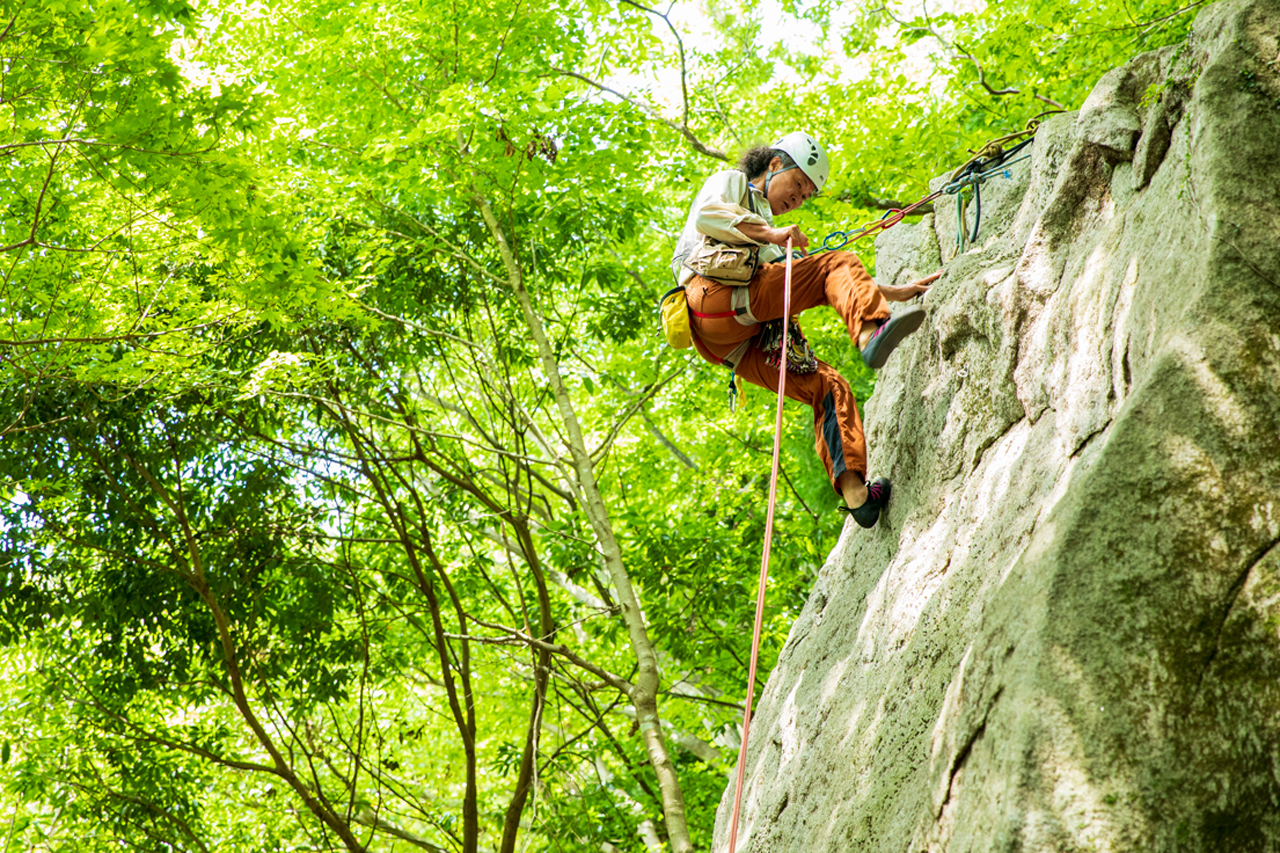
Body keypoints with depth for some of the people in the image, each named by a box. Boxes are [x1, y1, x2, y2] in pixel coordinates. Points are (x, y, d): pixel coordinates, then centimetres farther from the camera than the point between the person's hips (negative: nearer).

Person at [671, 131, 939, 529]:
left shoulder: (765, 230, 44)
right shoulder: (730, 182, 22)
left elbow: (820, 284, 42)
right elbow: (706, 216, -3)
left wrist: (896, 292, 37)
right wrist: (770, 234, -9)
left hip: (742, 343, 8)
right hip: (718, 292, -8)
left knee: (827, 384, -4)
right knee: (838, 263, -17)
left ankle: (853, 490, -16)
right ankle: (872, 335, -45)